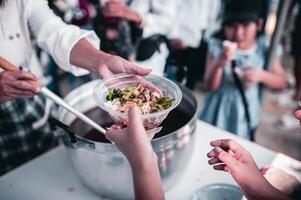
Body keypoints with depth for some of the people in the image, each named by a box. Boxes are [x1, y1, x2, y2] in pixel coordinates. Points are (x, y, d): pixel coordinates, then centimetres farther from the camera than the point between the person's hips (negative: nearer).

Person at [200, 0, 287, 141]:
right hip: (216, 115, 0)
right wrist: (219, 64, -31)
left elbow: (282, 82, -1)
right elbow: (210, 87, -13)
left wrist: (261, 75, -21)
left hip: (245, 116, 1)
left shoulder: (265, 49, -8)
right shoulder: (217, 47, -13)